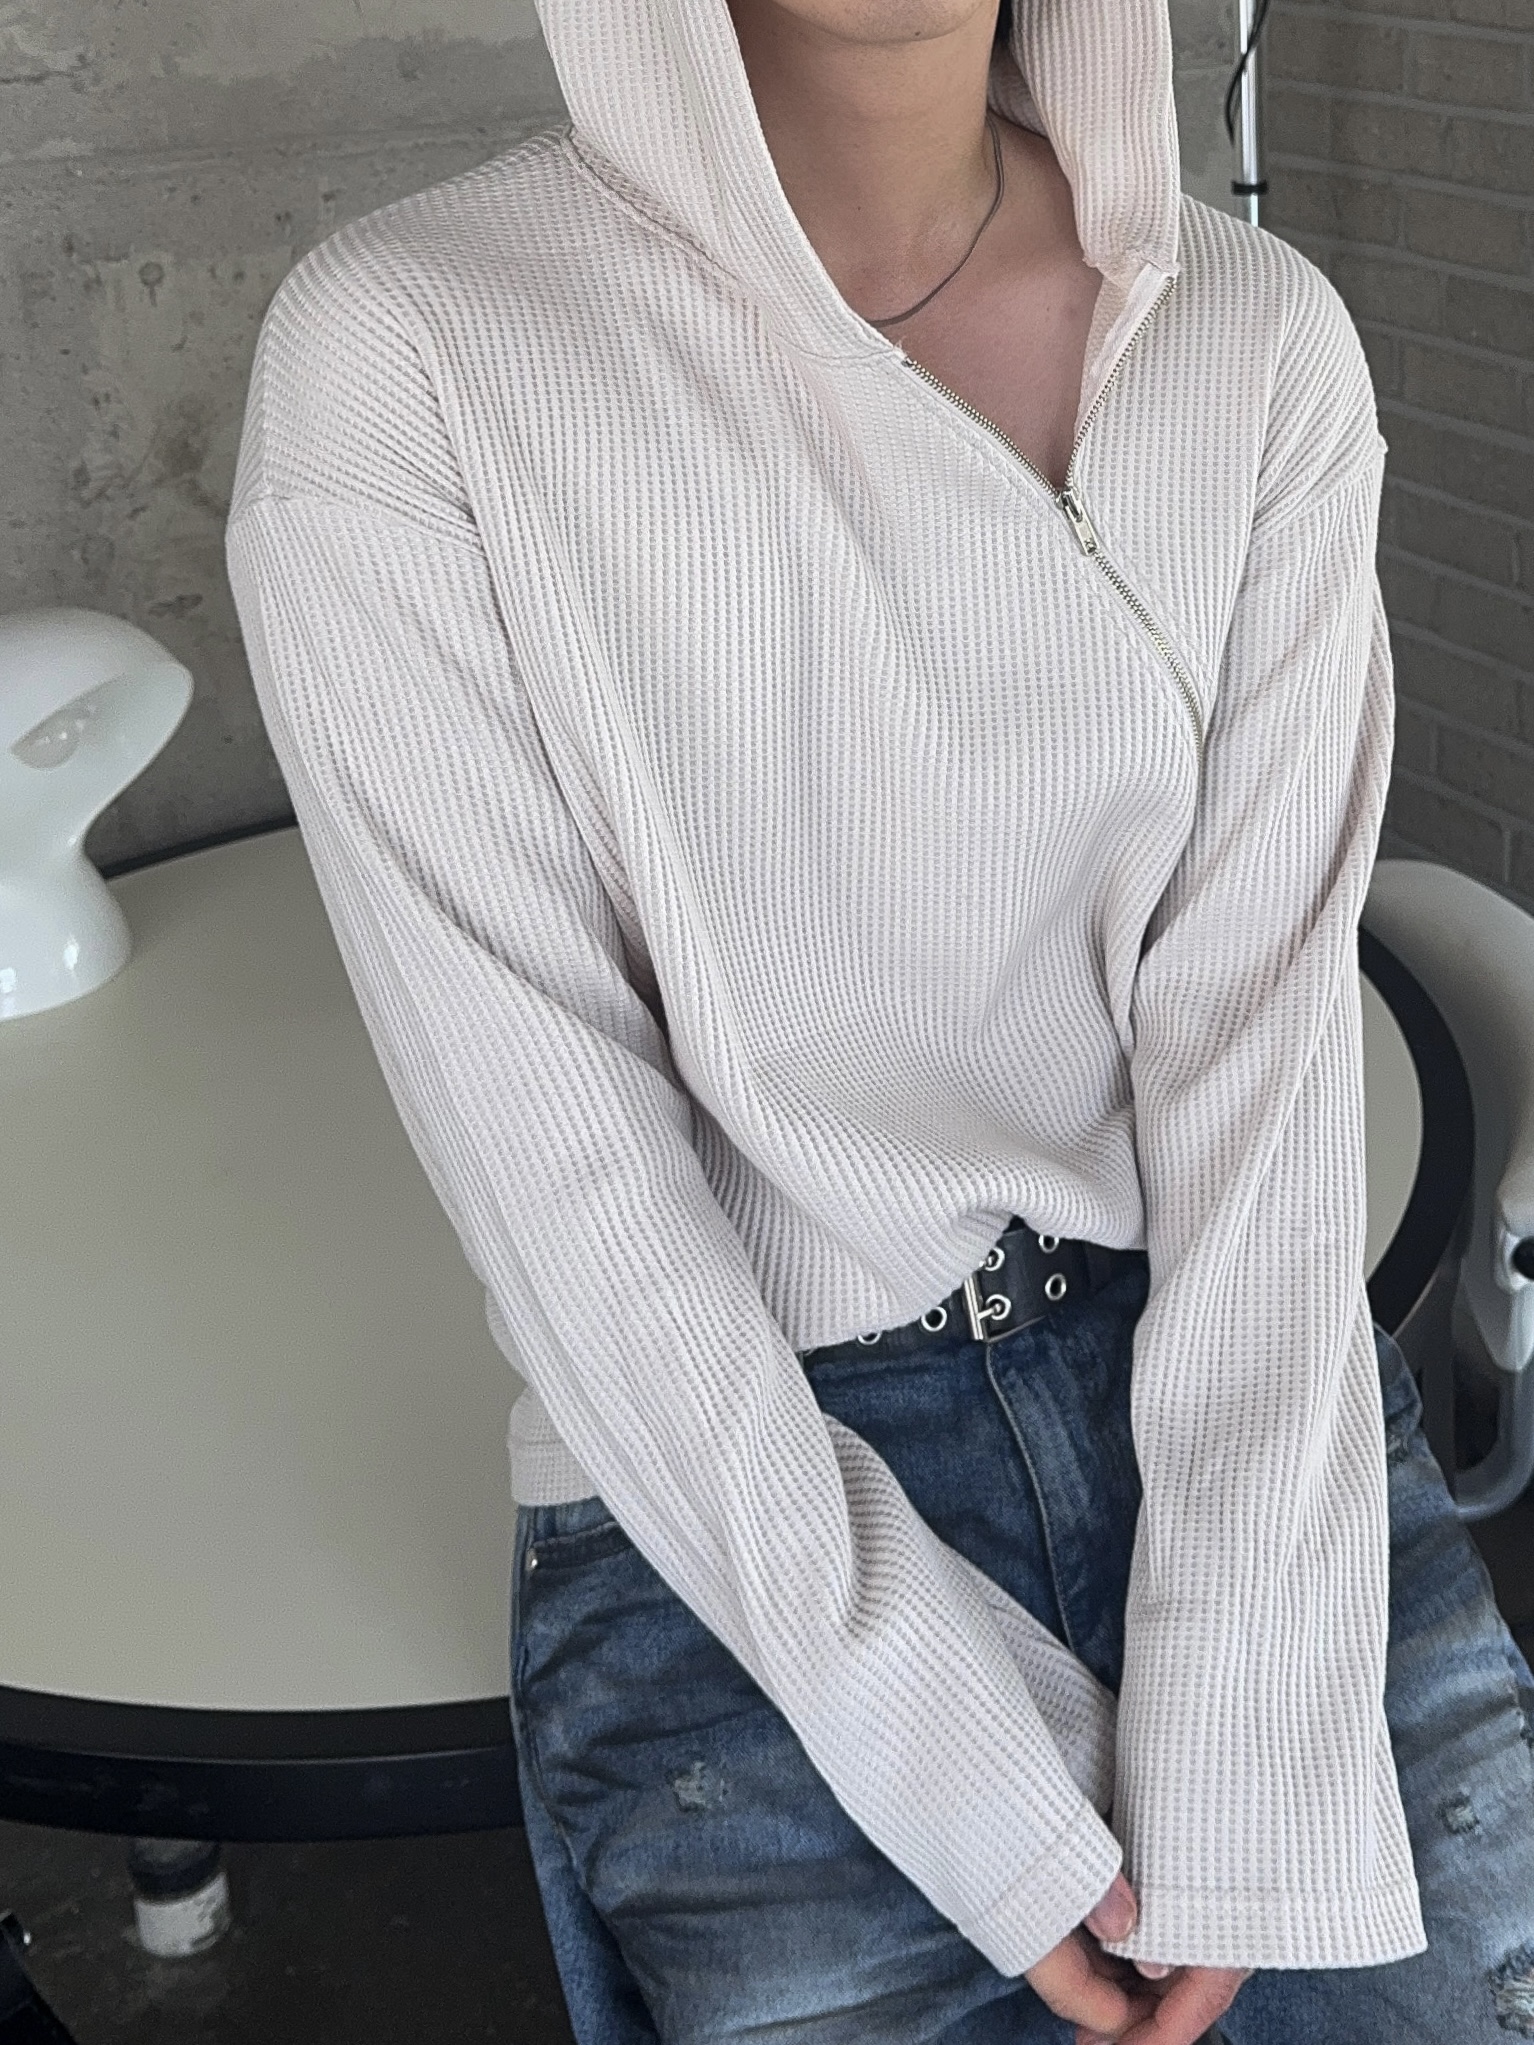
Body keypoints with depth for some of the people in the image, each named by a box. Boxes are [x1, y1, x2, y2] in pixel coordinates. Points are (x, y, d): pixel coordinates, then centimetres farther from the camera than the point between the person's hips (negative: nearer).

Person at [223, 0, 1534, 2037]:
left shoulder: (1263, 340, -3)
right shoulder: (403, 362, -13)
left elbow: (1262, 1035, -9)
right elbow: (558, 1170, -15)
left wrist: (1246, 1763, -14)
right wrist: (984, 1771, -14)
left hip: (1242, 1404, 3)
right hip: (736, 1503, -2)